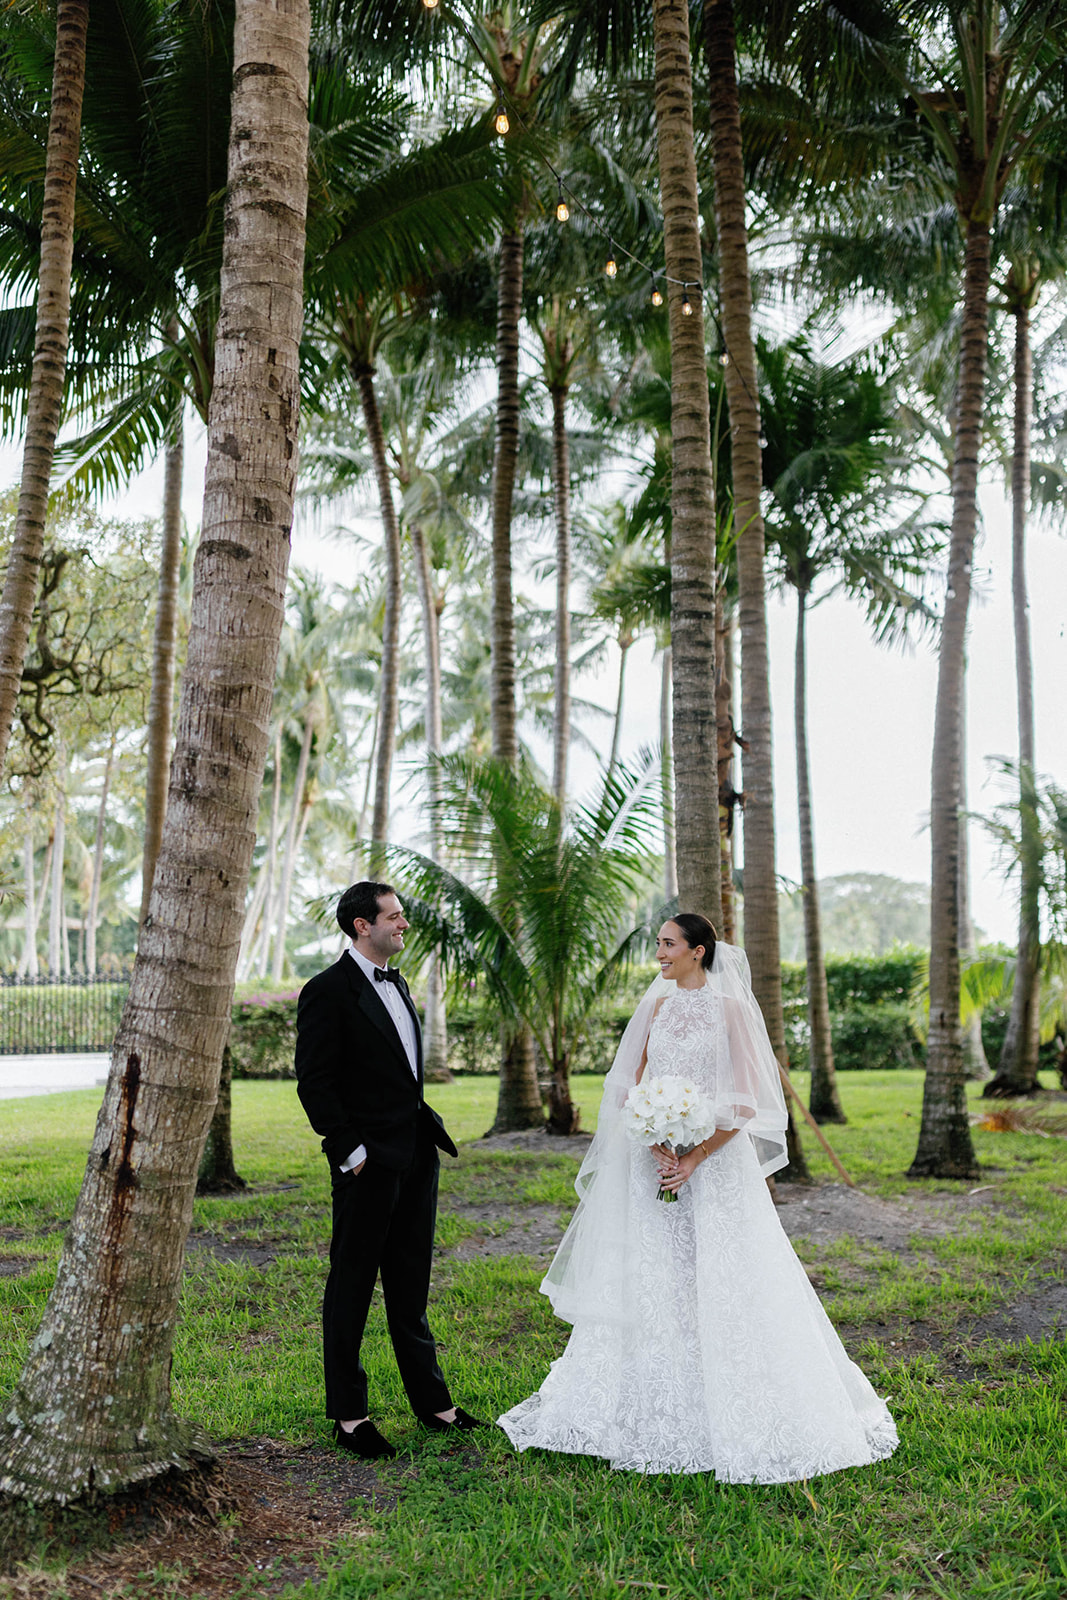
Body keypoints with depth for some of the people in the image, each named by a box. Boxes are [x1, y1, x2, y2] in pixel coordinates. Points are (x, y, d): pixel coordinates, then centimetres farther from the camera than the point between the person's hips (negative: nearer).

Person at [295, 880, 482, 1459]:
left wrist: (427, 1128, 13)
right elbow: (314, 1085, -15)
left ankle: (430, 1399, 27)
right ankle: (348, 1414, 18)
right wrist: (351, 1153, -16)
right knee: (351, 1287, 6)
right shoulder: (327, 991, -13)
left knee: (411, 1286, 17)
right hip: (368, 1164, -8)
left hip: (417, 1156, 8)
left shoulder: (396, 984, 14)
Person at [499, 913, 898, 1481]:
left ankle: (733, 1417, 12)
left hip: (713, 1164, -5)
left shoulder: (729, 1008, -6)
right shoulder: (657, 1006, 9)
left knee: (718, 1282, -3)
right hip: (654, 1161, 5)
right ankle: (655, 1409, 21)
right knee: (649, 1280, 7)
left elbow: (743, 1103, -9)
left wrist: (694, 1159, -16)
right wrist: (658, 1148, -9)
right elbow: (633, 1087, 7)